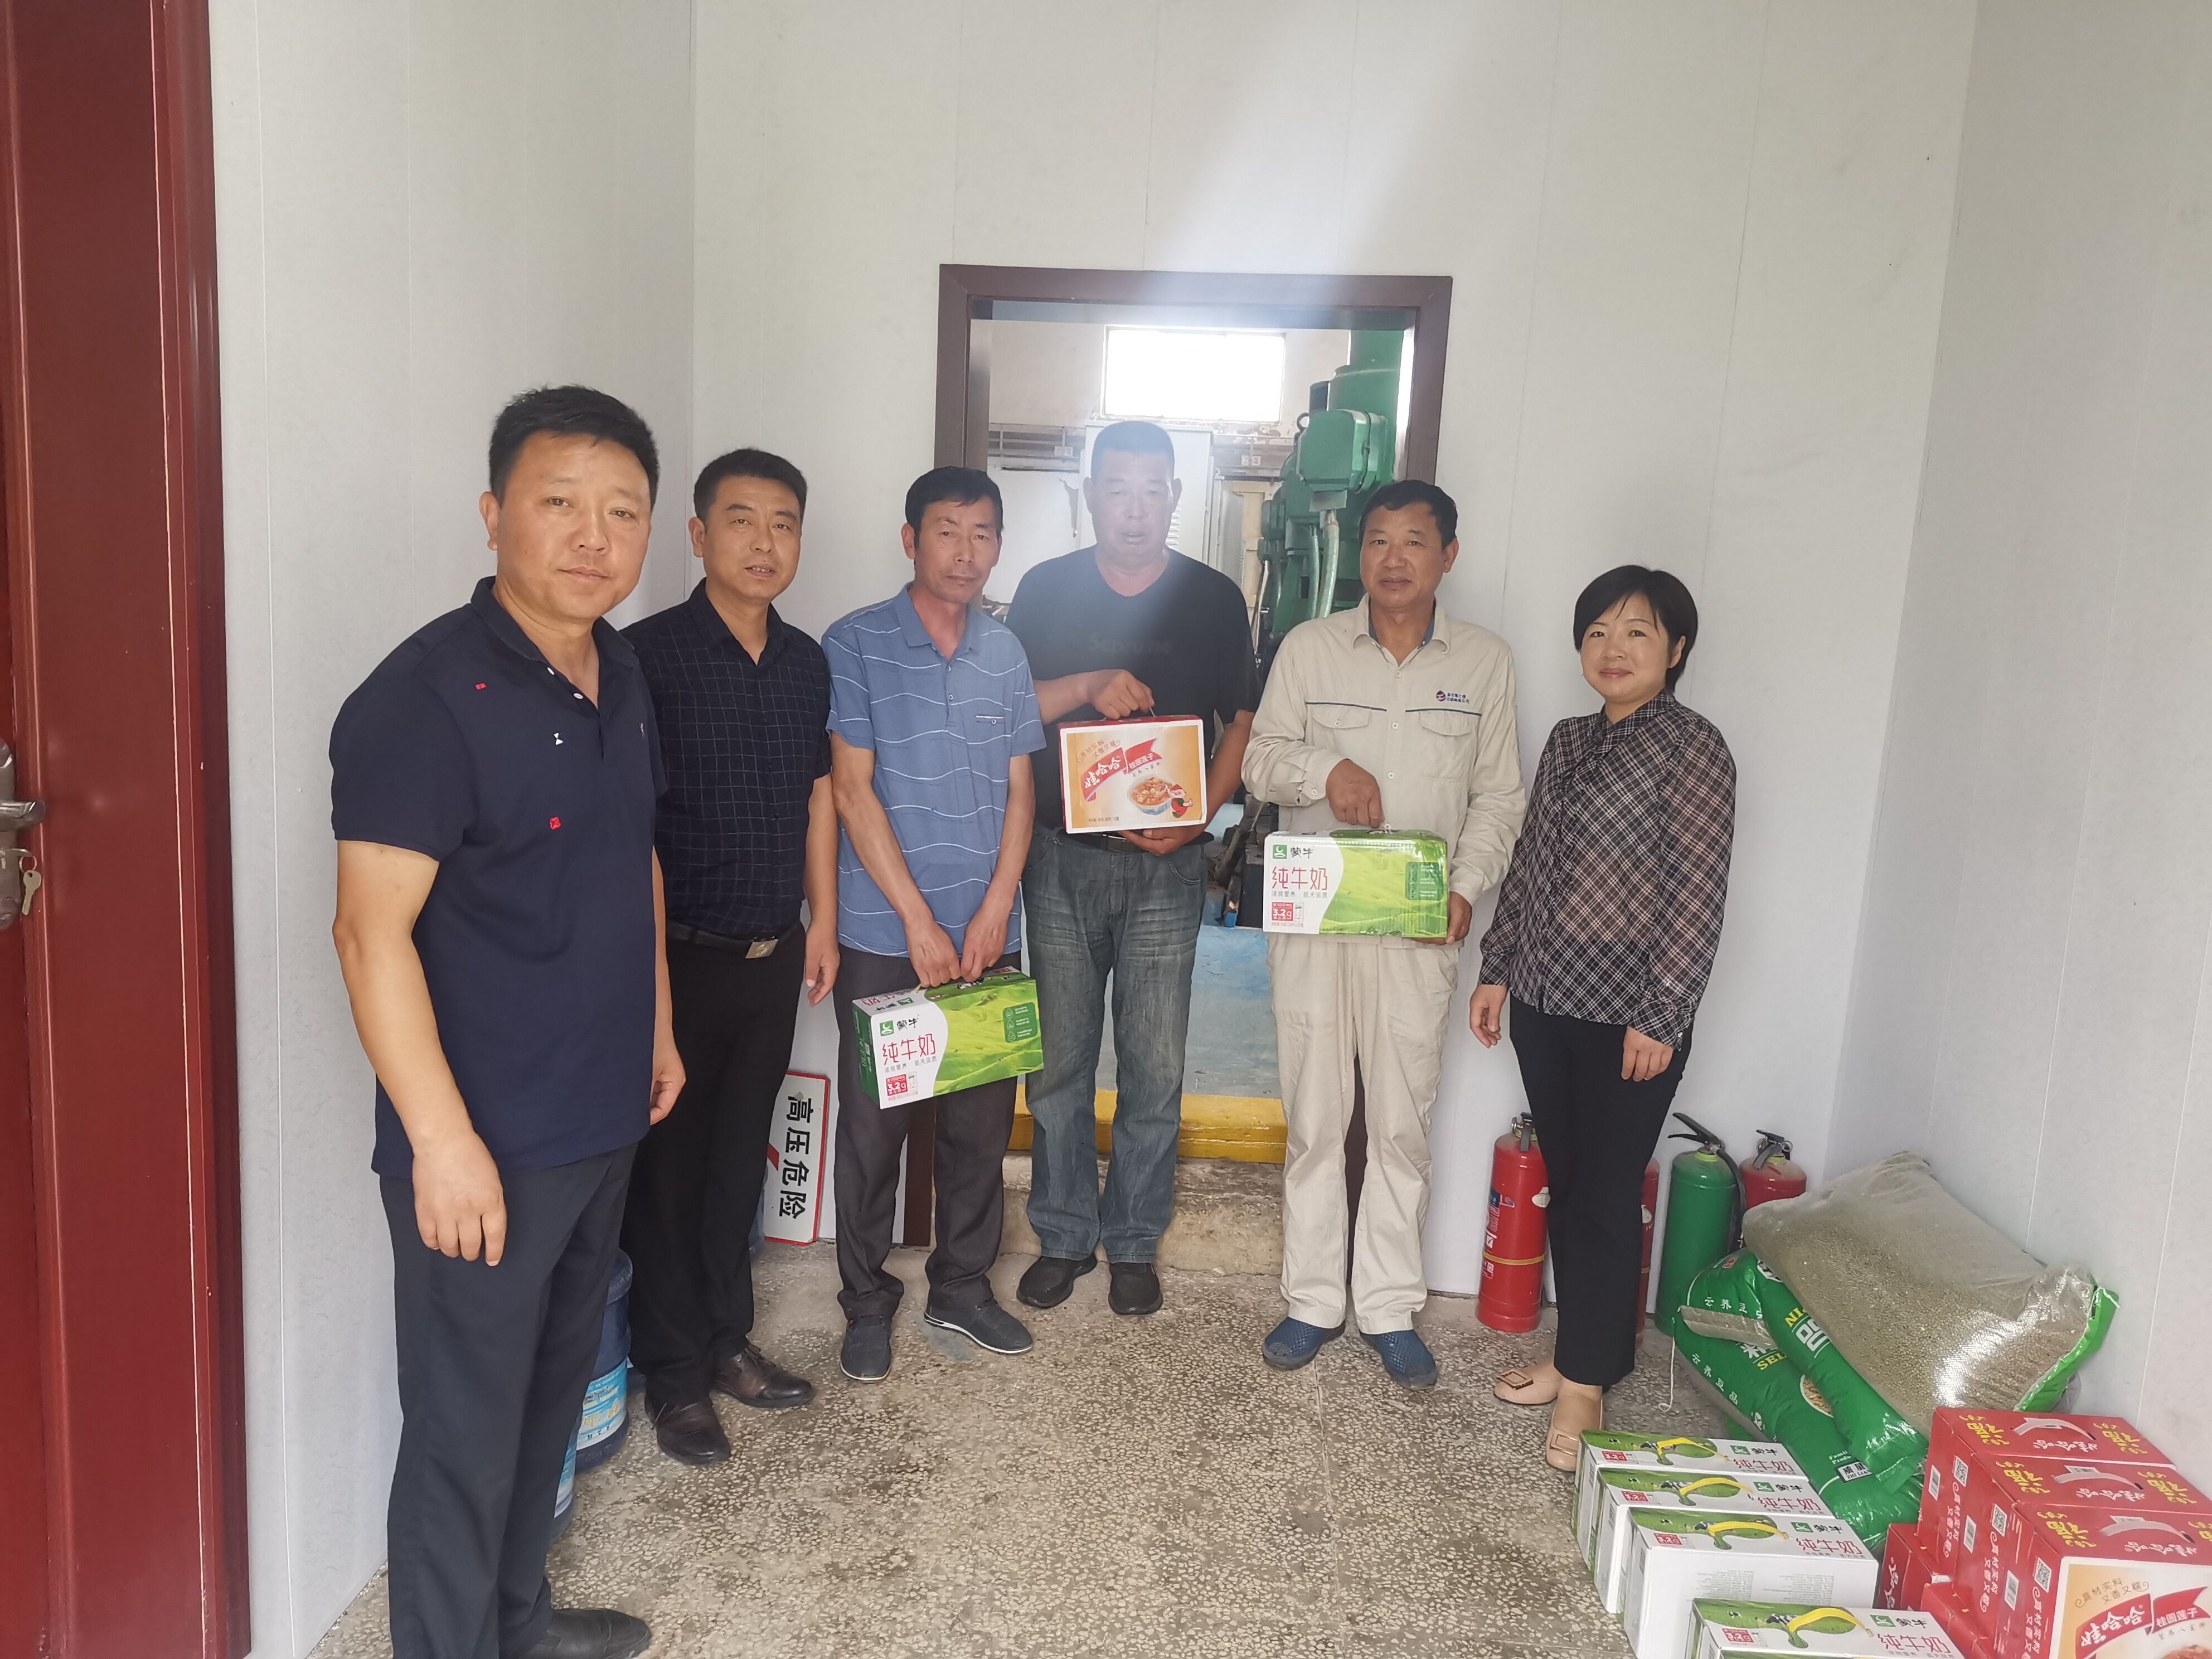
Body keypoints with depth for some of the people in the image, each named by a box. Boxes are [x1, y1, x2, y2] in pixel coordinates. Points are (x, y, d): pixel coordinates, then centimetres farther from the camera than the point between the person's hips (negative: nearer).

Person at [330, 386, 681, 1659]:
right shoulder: (427, 696, -19)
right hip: (487, 1144, -8)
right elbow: (375, 932, -21)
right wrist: (444, 1139, -23)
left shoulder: (620, 673, 6)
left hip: (605, 1118, 8)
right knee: (467, 1431, 7)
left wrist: (657, 1021, 18)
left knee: (557, 1388, 23)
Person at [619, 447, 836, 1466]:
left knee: (740, 1154, 17)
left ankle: (727, 1338, 33)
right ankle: (673, 1373, 21)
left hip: (774, 953, 6)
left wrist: (822, 922, 14)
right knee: (671, 1163, 6)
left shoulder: (806, 662, 7)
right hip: (682, 953, -5)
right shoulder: (651, 654, -12)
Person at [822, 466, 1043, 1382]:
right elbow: (852, 789, -9)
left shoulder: (1005, 652, 9)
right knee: (873, 1124, 5)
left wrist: (995, 911, -4)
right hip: (885, 936, -4)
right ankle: (867, 1303, 23)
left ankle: (962, 1285, 29)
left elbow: (1020, 788, 8)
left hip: (989, 935, 4)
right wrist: (920, 921, -12)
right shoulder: (856, 645, -5)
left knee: (982, 1120, 11)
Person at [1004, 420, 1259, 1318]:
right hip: (1062, 858, 1)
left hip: (1166, 865, -1)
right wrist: (1087, 686, -17)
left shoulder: (1213, 597, 3)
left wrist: (1197, 814, -10)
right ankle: (1064, 1236, 24)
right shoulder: (1047, 589, 4)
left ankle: (1134, 1243, 22)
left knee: (1154, 1068, 5)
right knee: (1059, 1060, 8)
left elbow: (1243, 723, 5)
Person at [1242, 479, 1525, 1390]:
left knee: (1403, 1123, 7)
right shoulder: (1309, 646, 1)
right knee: (1313, 1117, 8)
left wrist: (1467, 886, -8)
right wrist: (1326, 768, -19)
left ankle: (1390, 1307, 23)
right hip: (1312, 916, 0)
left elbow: (1499, 795, 6)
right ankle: (1313, 1301, 23)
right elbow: (1261, 759, 2)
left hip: (1419, 929, 0)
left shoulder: (1484, 659, 3)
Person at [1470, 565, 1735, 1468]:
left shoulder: (1692, 748, -10)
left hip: (1628, 1017, -7)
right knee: (1565, 1185, 15)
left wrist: (1662, 1017, -16)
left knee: (1605, 1199, 2)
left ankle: (1587, 1382, 15)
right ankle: (1577, 1351, 30)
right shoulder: (1568, 741, 11)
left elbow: (1701, 893, -13)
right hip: (1546, 1001, 7)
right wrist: (1498, 969, 14)